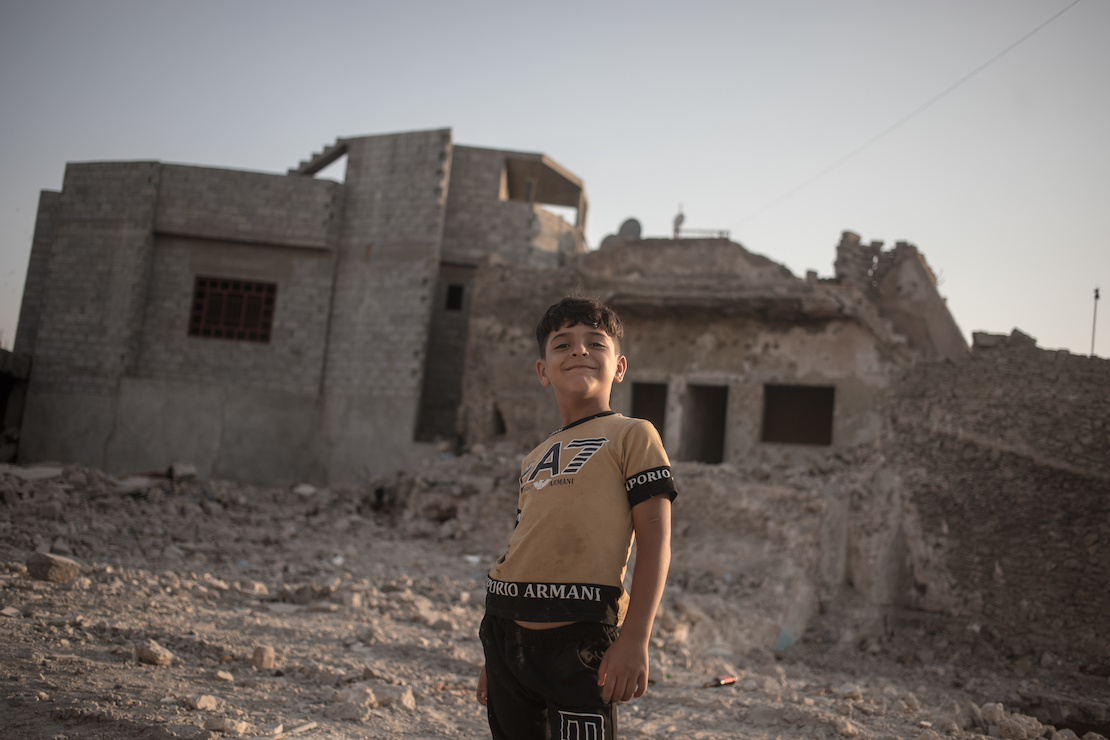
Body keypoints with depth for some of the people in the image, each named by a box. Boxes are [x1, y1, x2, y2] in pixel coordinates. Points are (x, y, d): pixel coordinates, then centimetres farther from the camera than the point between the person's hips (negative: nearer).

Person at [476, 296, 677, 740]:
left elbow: (655, 541, -6)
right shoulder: (534, 458, 19)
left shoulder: (632, 435, 2)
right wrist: (496, 656, 21)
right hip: (508, 633, 6)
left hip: (578, 636, -6)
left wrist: (634, 639, -15)